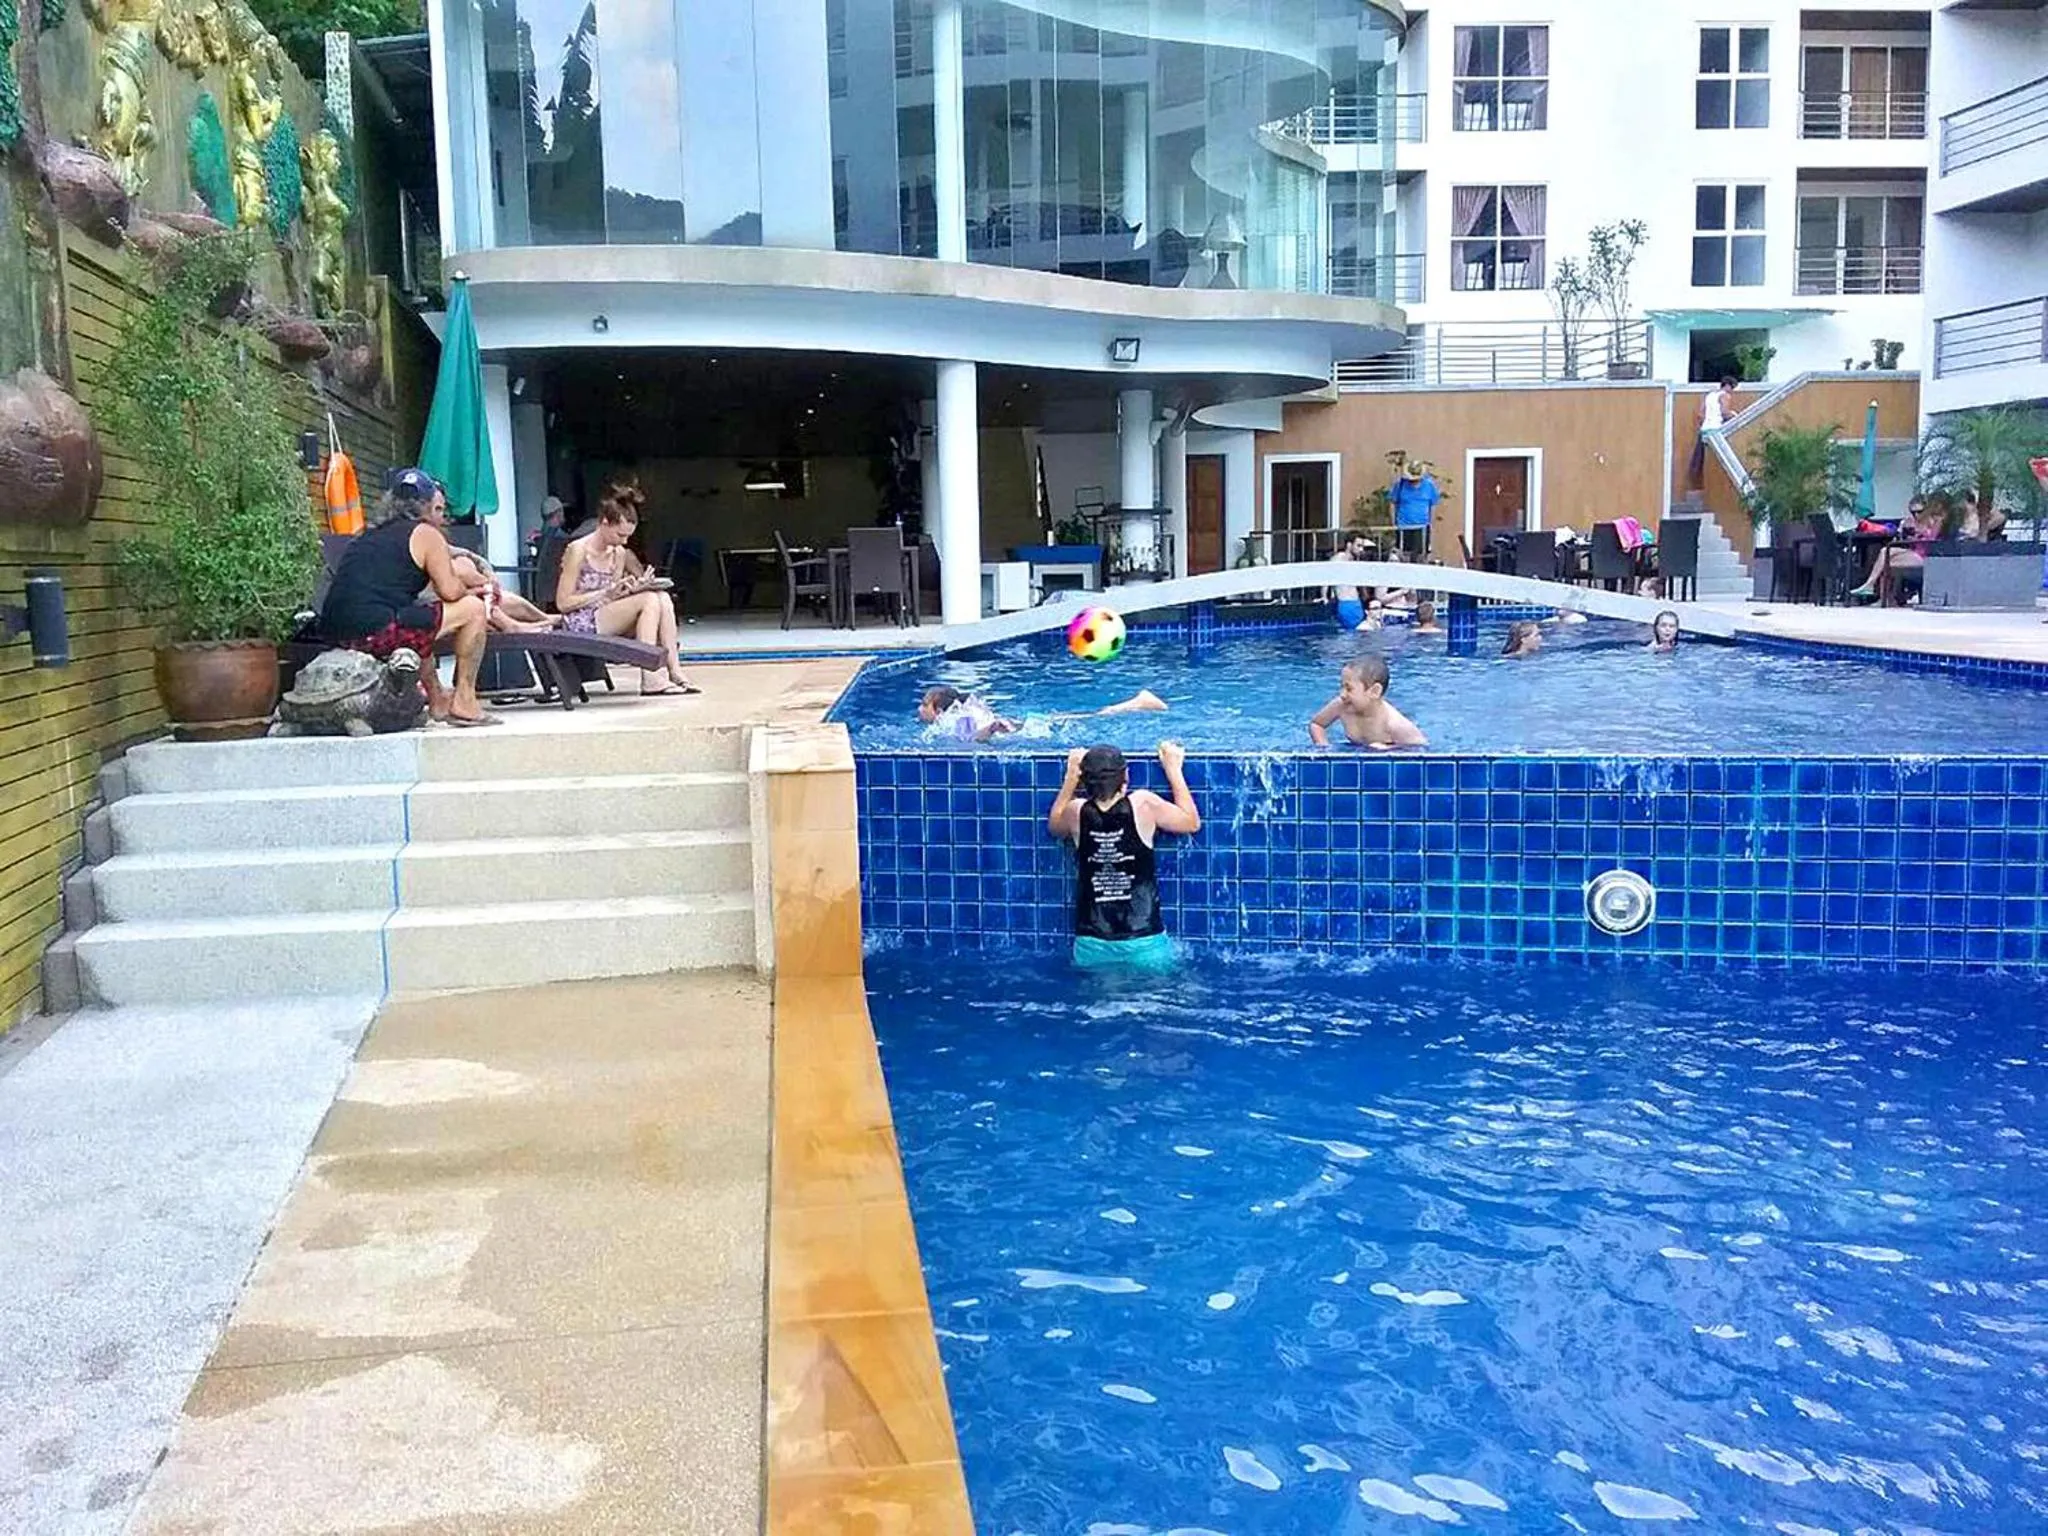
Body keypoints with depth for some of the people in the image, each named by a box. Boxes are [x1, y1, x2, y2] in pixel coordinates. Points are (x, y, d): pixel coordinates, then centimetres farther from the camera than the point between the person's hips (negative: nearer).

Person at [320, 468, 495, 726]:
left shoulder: (369, 534, 26)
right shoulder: (426, 533, 3)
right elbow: (450, 591, -4)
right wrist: (470, 593, 20)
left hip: (335, 634, 9)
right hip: (376, 632, -9)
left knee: (419, 616, 37)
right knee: (473, 609, 4)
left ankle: (438, 701, 33)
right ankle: (464, 702, 6)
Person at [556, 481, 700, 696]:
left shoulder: (619, 554, 11)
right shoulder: (578, 550, -11)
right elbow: (563, 602, -12)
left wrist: (627, 589, -6)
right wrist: (606, 593, -17)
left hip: (607, 618, 7)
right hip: (582, 624, -7)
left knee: (662, 598, -15)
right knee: (649, 600, -25)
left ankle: (675, 672, -20)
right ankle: (651, 679, -28)